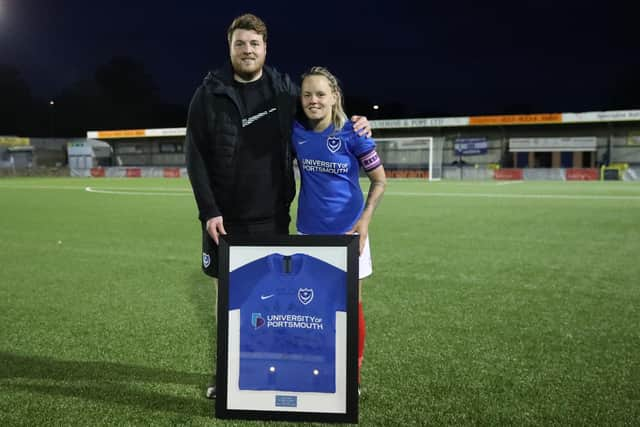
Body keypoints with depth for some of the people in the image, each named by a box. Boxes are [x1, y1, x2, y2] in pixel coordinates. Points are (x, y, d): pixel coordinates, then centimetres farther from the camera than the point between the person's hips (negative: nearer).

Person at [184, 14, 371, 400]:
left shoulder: (285, 89, 2)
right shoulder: (209, 94, -2)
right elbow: (195, 156, -4)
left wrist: (354, 126, -4)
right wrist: (209, 210, -11)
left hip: (272, 217, 1)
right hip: (224, 217, 0)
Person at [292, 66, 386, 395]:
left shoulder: (352, 133, -11)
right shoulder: (296, 132, -2)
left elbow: (379, 180, -3)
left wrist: (365, 220, -12)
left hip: (347, 233, -3)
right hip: (308, 233, 3)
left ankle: (353, 376, 23)